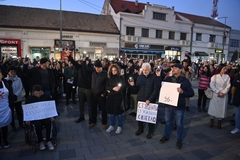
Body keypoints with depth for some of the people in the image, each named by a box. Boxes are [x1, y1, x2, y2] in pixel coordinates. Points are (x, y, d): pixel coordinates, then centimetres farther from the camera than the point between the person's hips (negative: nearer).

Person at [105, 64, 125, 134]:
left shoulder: (121, 78, -2)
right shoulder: (110, 78, 9)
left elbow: (123, 87, -9)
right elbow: (107, 87, 3)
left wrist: (111, 90, -15)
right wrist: (113, 88, -17)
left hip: (118, 97, -4)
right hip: (110, 97, 4)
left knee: (118, 111, 1)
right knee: (111, 111, 10)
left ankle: (119, 126, 15)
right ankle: (111, 126, 24)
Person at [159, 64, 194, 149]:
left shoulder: (185, 81, -7)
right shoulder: (168, 79, 3)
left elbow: (191, 93, -8)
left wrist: (182, 92, -25)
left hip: (179, 106, -3)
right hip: (168, 104, 3)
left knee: (179, 124, 10)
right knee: (168, 121, 18)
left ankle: (179, 140, 28)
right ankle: (166, 136, 37)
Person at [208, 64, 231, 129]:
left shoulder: (227, 76, 5)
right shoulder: (214, 76, 0)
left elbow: (228, 86, -2)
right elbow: (212, 85, -9)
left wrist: (223, 93, -14)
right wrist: (218, 92, -17)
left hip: (224, 95, 2)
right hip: (215, 94, -1)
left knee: (222, 108, 5)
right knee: (213, 107, 3)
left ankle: (219, 122, 18)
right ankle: (211, 120, 17)